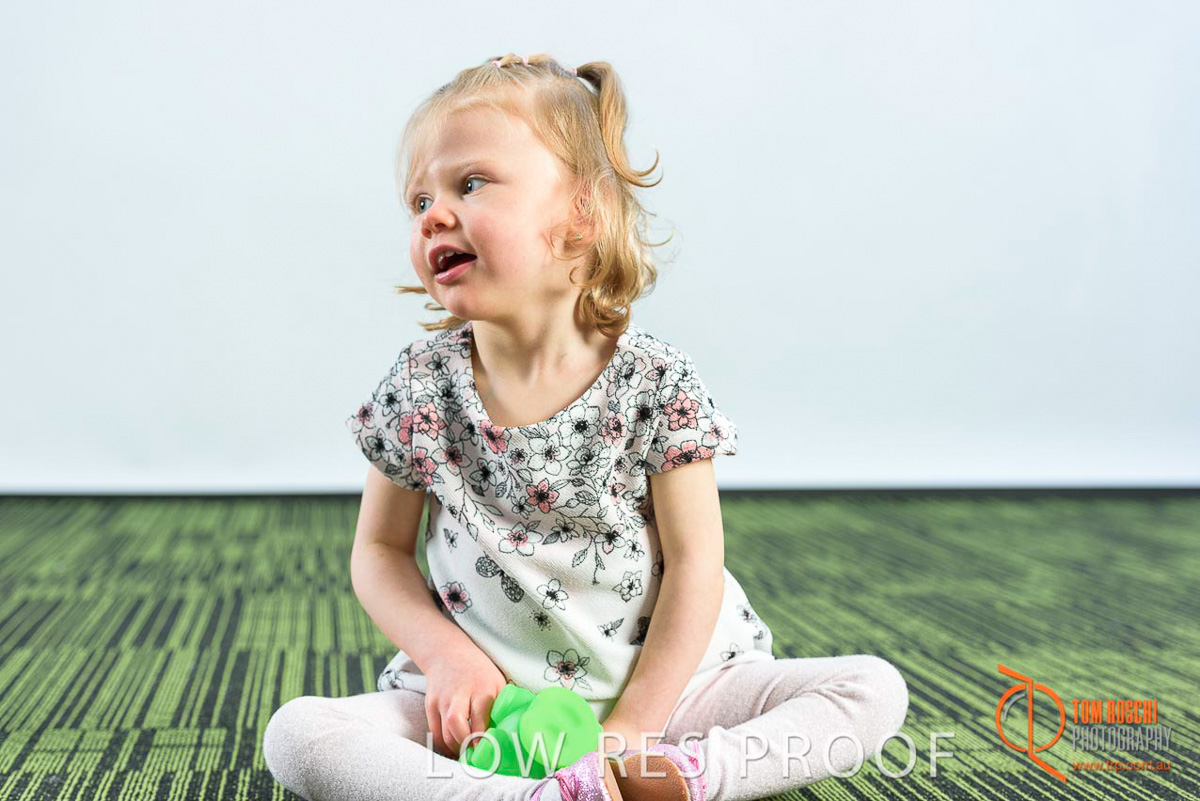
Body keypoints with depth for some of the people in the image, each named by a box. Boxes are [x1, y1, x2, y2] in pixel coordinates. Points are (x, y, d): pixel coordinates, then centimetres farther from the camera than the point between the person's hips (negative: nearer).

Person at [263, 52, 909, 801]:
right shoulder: (421, 386, -4)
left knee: (875, 690, -14)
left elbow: (695, 564, -8)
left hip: (656, 680, 0)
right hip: (484, 698, 1)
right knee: (297, 732, -23)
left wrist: (635, 726, -13)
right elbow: (381, 550, 5)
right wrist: (446, 656, -12)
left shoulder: (656, 383, -11)